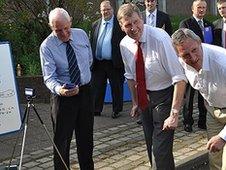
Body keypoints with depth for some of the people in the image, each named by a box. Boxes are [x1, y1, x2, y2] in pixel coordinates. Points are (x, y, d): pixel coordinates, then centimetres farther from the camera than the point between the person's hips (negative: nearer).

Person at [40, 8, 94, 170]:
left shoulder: (81, 34, -1)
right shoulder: (47, 46, -14)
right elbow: (49, 77, -23)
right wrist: (59, 89, -42)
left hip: (86, 91, 4)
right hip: (63, 95, -4)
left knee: (86, 137, 16)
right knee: (62, 140, 1)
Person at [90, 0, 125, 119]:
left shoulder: (119, 24, -3)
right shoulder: (95, 25, 10)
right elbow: (92, 43, 13)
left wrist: (123, 60, -12)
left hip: (115, 63, -4)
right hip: (98, 63, 4)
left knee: (116, 88, 7)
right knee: (97, 87, 10)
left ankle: (116, 110, 21)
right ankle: (96, 109, 22)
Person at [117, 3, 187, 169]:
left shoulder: (160, 38, -26)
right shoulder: (124, 45, -6)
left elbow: (180, 78, -28)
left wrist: (174, 114, -31)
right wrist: (135, 102, 15)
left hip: (165, 95, -6)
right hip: (145, 97, 6)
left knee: (161, 149, -11)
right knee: (151, 145, 19)